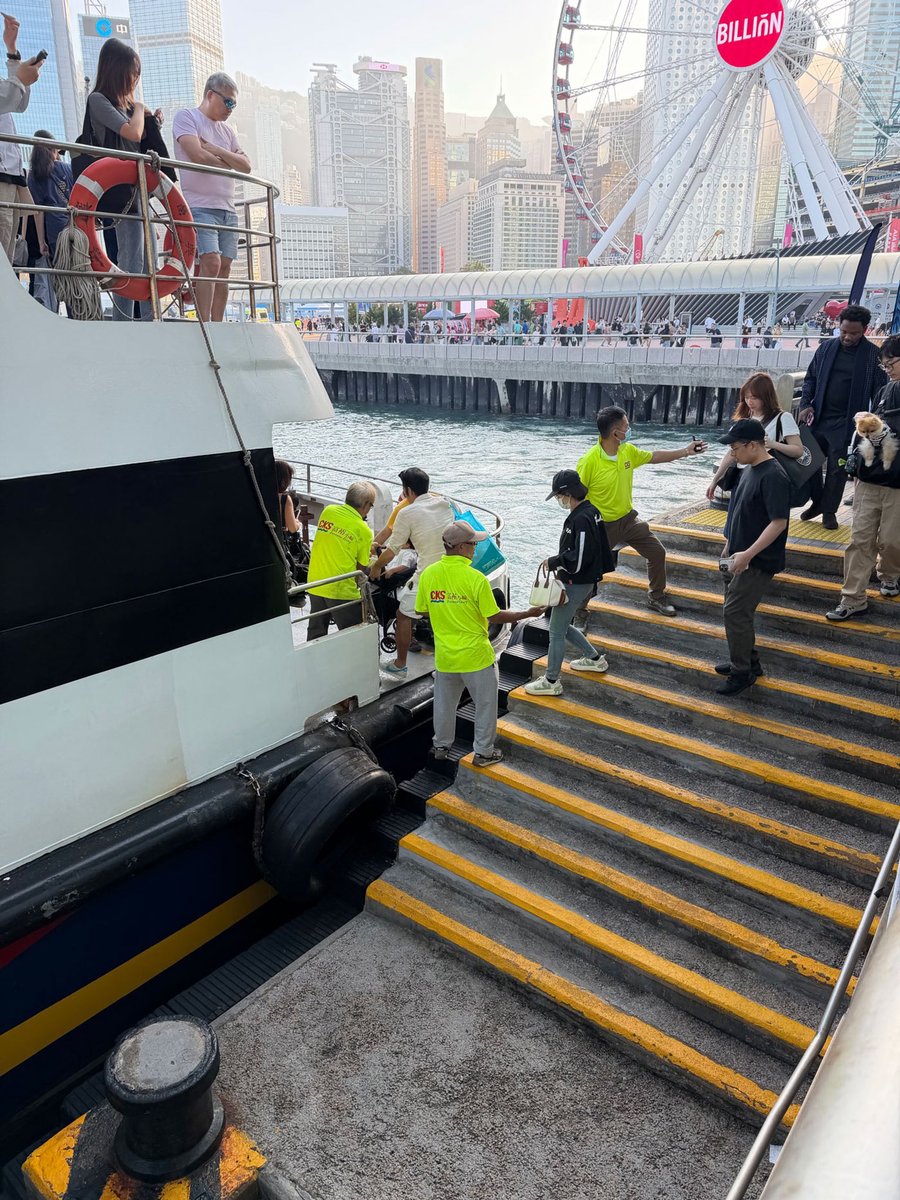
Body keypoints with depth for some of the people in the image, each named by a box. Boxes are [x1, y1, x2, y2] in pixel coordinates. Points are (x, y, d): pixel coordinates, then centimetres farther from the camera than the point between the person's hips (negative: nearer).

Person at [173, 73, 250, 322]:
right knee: (211, 262, -20)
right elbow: (198, 156, -13)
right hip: (199, 206, -7)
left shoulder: (227, 130, 23)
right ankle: (204, 325, -21)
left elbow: (245, 166, 9)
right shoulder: (186, 117, 3)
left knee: (224, 267, 0)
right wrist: (229, 163, 3)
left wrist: (214, 149, -4)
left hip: (227, 209, 7)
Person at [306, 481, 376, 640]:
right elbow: (361, 568, -4)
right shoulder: (364, 531, -10)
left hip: (315, 585, 5)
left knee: (315, 636, 20)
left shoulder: (328, 511, 2)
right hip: (341, 590, -5)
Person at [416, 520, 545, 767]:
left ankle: (441, 746, 37)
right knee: (485, 704, 15)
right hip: (475, 655, -4)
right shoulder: (475, 578, -21)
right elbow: (495, 617, -15)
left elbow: (422, 610, 4)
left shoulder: (428, 574, -8)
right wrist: (527, 614, -2)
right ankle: (483, 752, 24)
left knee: (444, 703, 23)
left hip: (444, 655, 4)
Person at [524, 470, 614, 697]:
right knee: (562, 626, 23)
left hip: (575, 585, -10)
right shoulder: (591, 512, 8)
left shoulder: (581, 519, -24)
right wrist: (558, 564, 10)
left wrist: (553, 562, -15)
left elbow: (579, 558, -28)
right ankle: (594, 658, 35)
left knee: (556, 632, 1)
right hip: (587, 582, 10)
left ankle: (551, 682, 12)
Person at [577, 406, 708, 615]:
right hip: (602, 526, -6)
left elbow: (654, 457, 13)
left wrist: (686, 452, 11)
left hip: (628, 518, 7)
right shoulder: (589, 461, -25)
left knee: (657, 552, 8)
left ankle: (656, 597, 28)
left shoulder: (628, 451, -4)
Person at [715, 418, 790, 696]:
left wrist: (748, 554, -27)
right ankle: (748, 662, 31)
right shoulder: (749, 470, 8)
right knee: (738, 611, 16)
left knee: (735, 613, -7)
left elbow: (779, 522, -25)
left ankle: (742, 672, 7)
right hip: (739, 557, 9)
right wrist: (730, 546, 20)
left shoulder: (773, 477, -20)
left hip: (758, 562, -9)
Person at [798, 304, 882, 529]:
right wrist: (806, 405, -3)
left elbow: (878, 392, -5)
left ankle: (829, 511, 20)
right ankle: (817, 501, 31)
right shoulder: (827, 347, 4)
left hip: (846, 423, -3)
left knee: (837, 469, 5)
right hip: (818, 417, 4)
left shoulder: (873, 355, -6)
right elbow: (810, 378, 12)